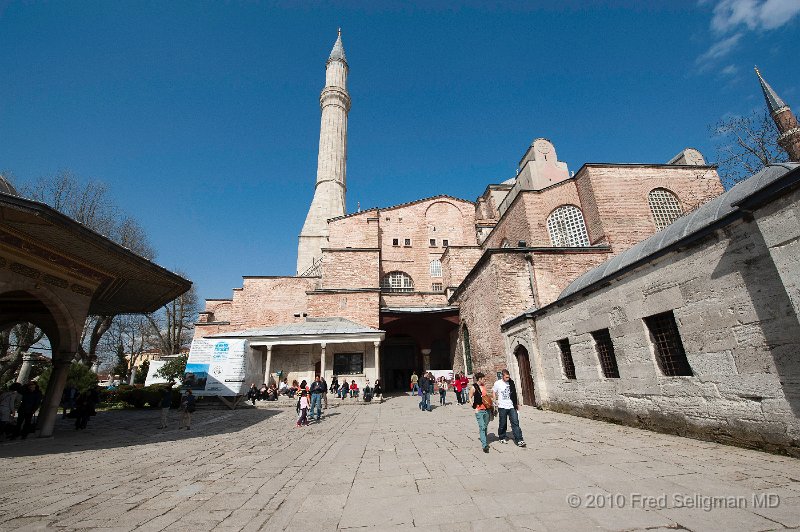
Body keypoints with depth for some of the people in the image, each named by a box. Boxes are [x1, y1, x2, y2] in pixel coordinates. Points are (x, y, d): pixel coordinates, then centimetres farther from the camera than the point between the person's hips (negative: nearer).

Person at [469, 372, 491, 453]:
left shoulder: (484, 386, 8)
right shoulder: (473, 387, -9)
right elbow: (470, 398, -3)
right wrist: (474, 407, -8)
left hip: (486, 409, 6)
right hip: (479, 410, -6)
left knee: (485, 427, 14)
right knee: (482, 427, -8)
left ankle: (484, 440, 32)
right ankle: (484, 445, -4)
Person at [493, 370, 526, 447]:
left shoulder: (511, 383, 3)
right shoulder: (498, 383, -6)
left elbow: (514, 394, 14)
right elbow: (493, 392, 7)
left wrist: (517, 404, 15)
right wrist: (495, 401, -4)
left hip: (511, 406, 3)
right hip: (502, 407, -2)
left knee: (515, 423, -3)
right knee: (503, 424, 8)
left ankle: (519, 440, 0)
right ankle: (502, 438, 27)